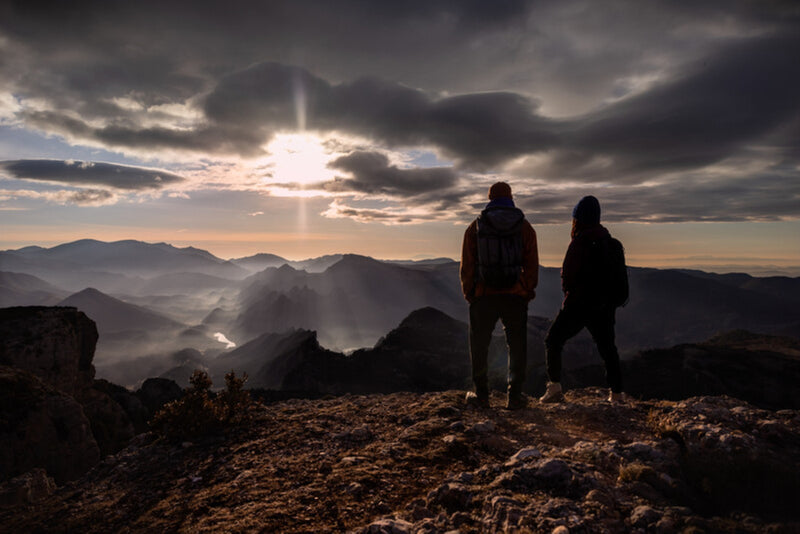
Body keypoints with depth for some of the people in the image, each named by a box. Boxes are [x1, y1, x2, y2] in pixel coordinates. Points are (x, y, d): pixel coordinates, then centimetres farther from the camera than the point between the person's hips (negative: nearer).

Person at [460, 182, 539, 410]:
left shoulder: (475, 227, 2)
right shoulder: (525, 227, 4)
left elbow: (467, 264, 1)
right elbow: (531, 265, 4)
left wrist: (468, 292, 9)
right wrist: (528, 291, 13)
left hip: (483, 296, 0)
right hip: (515, 296, 1)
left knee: (479, 345, 12)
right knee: (517, 346, 11)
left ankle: (481, 395, 19)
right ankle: (514, 396, 14)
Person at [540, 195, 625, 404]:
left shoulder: (580, 241, -15)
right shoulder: (611, 241, 9)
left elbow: (567, 275, -14)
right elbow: (620, 275, 13)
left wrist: (568, 290, 6)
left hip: (579, 303, -7)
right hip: (605, 305, 7)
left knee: (553, 341, 4)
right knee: (607, 347, 17)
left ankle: (555, 386, -2)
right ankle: (616, 393, 19)